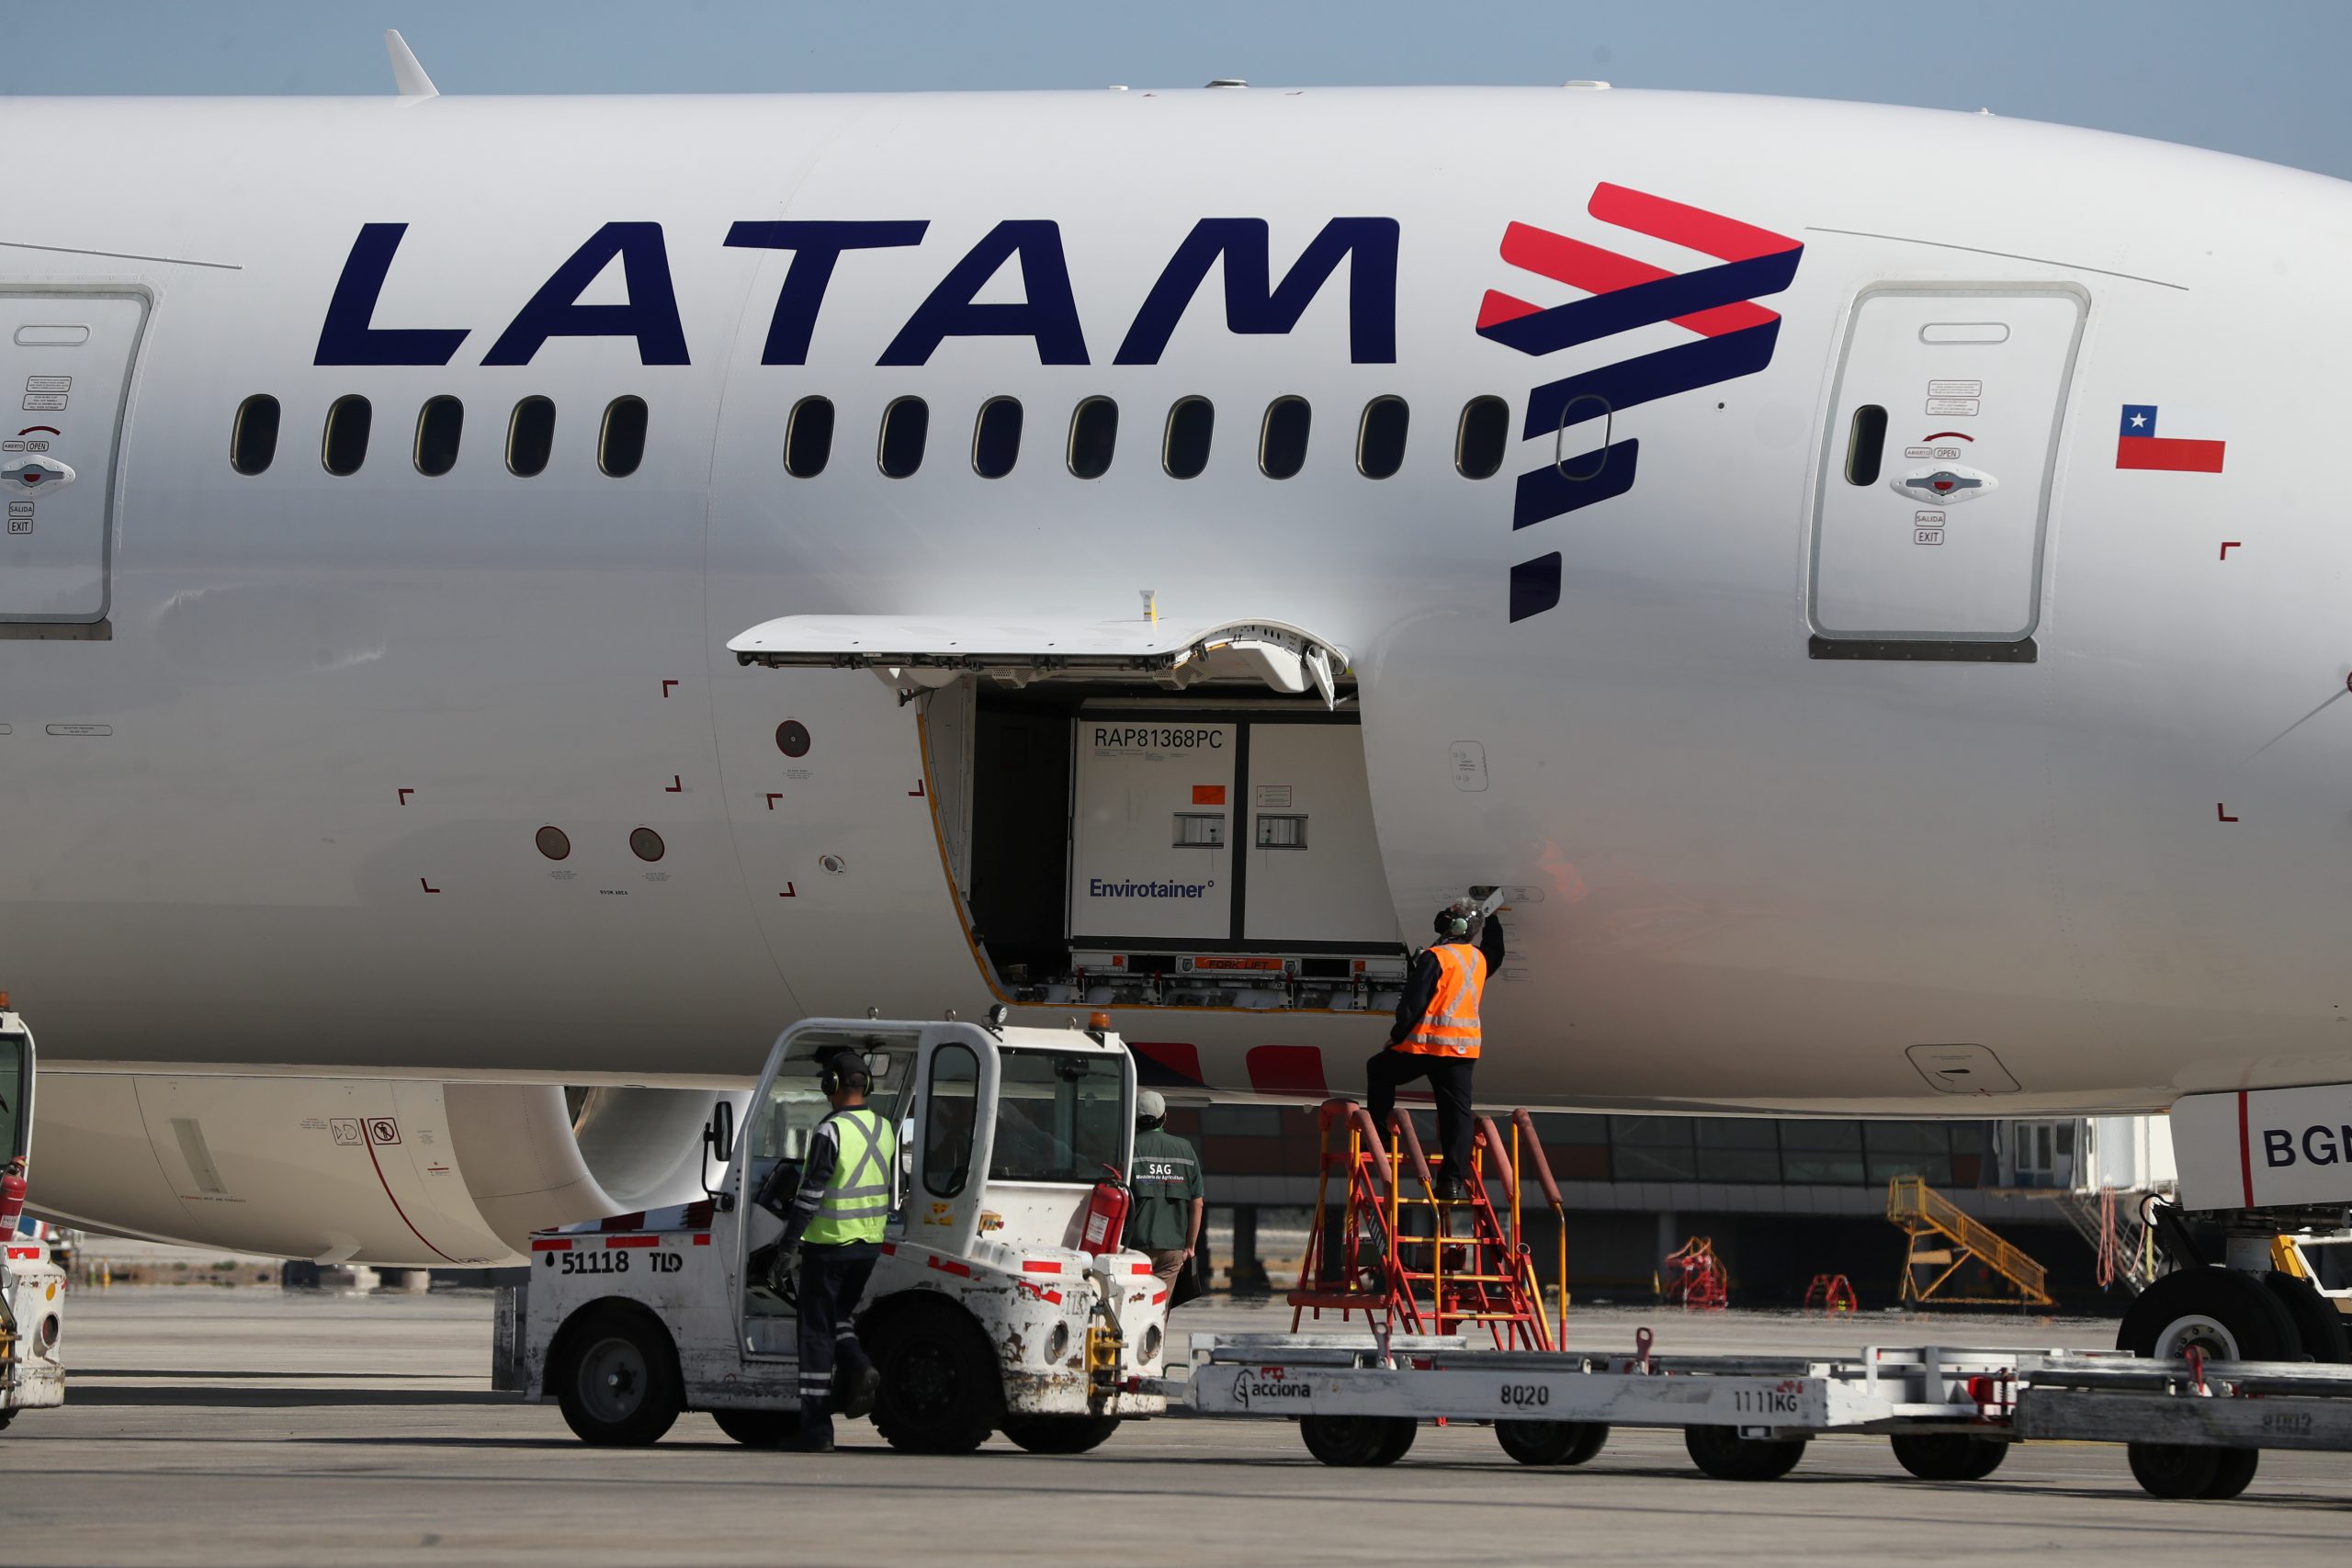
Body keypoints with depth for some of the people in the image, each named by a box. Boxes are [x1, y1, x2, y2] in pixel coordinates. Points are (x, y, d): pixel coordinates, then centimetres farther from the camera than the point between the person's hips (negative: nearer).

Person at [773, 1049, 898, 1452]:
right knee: (837, 1316, 24)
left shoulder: (830, 1132, -16)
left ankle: (816, 1430, 1)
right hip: (869, 1245, 7)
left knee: (816, 1332, 1)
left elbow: (811, 1194, -18)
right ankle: (857, 1367, -6)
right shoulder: (884, 1129, 7)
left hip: (828, 1244, -7)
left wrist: (787, 1241, -12)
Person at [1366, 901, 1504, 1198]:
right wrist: (1491, 919, 45)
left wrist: (1397, 1034, -2)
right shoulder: (1479, 959, 8)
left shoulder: (1436, 957, -11)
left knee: (1379, 1070, 20)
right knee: (1457, 1113, 5)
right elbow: (1495, 953, 35)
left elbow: (1414, 1002, -14)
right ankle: (1454, 1180, -3)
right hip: (1466, 1048, 5)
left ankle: (1378, 1136, 16)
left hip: (1428, 1043, -5)